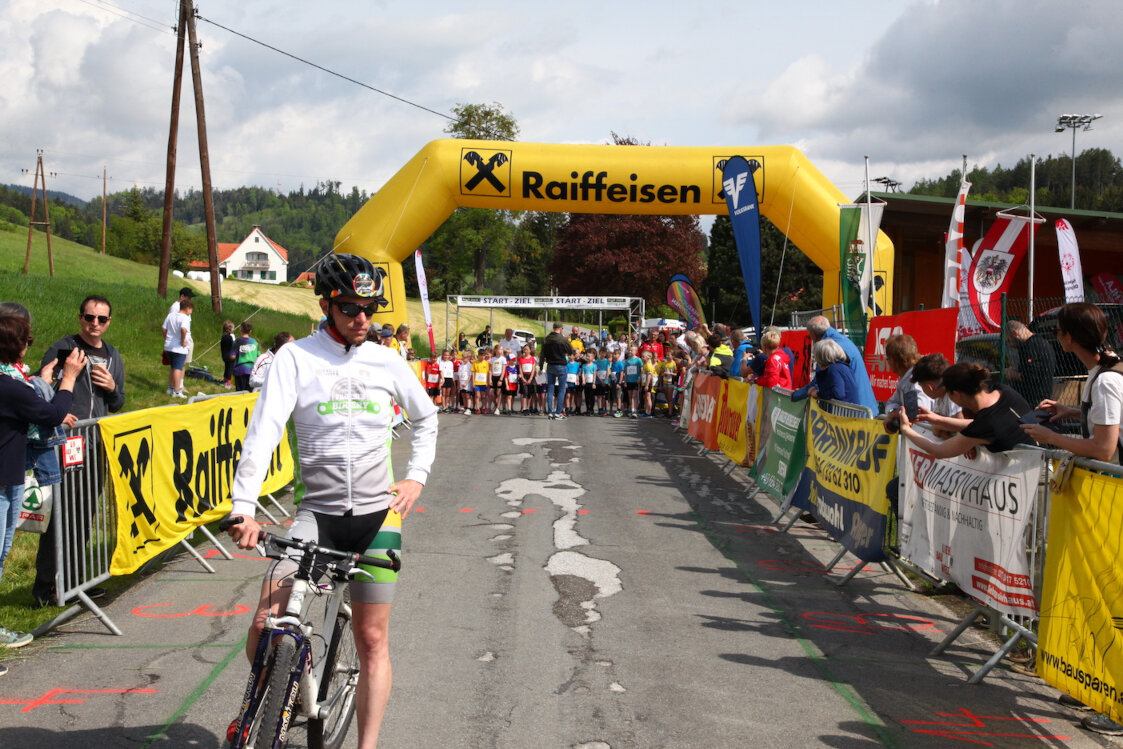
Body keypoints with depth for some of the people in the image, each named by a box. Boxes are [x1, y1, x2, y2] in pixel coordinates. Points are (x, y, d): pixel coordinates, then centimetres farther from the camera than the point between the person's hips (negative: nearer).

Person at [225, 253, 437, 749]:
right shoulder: (296, 357, -4)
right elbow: (264, 429, -14)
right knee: (266, 624, -16)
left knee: (372, 639, 2)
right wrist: (243, 508, -26)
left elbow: (426, 417, 22)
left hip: (378, 513, 2)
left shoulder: (388, 363, 5)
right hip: (317, 511, -2)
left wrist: (417, 475, 8)